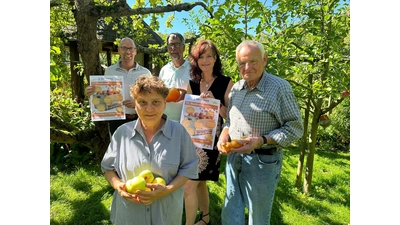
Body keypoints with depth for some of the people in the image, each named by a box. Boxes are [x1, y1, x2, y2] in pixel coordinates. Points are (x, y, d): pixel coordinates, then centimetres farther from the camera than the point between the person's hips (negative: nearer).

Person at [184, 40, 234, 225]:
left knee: (189, 185, -7)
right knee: (199, 181, 18)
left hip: (211, 138, -5)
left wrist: (215, 101, -21)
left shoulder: (226, 83, -7)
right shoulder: (192, 83, 6)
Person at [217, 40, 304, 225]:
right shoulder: (236, 88, 5)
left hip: (262, 161, -5)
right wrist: (224, 134, -4)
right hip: (233, 158, 6)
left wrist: (261, 141, -24)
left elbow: (294, 128, -12)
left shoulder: (280, 87, -14)